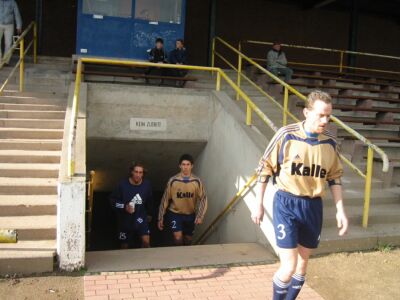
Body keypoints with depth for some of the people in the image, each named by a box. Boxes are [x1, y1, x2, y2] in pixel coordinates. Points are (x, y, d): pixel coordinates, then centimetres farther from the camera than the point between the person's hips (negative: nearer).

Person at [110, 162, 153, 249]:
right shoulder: (123, 184, -19)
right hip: (125, 219, -1)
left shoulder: (147, 184, -10)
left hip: (141, 217, 1)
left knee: (146, 241, -14)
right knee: (124, 245, 13)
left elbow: (149, 201, 7)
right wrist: (124, 206, -26)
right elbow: (113, 200, -11)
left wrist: (149, 214, 18)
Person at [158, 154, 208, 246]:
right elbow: (165, 199, -7)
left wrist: (200, 216, -19)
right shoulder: (173, 180, -13)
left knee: (188, 240, 15)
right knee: (178, 238, -19)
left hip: (190, 215, 2)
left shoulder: (197, 181, -10)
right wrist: (160, 217, -7)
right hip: (175, 213, -2)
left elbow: (203, 199, -8)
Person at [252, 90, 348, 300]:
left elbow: (334, 177, 12)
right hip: (287, 204, -4)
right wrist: (259, 205, -1)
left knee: (302, 263, 16)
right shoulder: (286, 135, -12)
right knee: (289, 267, -8)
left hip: (313, 207, 5)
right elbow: (265, 169, -4)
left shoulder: (330, 143, 0)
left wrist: (340, 210, 6)